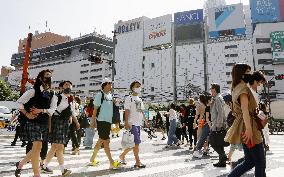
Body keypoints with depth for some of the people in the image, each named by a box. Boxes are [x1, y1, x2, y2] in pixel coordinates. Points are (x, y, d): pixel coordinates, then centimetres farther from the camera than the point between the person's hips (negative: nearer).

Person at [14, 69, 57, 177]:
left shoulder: (51, 95, 11)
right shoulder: (34, 91, -4)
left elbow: (52, 109, 1)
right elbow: (19, 102, -5)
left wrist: (41, 110, -15)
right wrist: (27, 114, -11)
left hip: (45, 123, 6)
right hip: (34, 122, -6)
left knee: (37, 148, 13)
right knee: (37, 146, -10)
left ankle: (20, 164, 35)